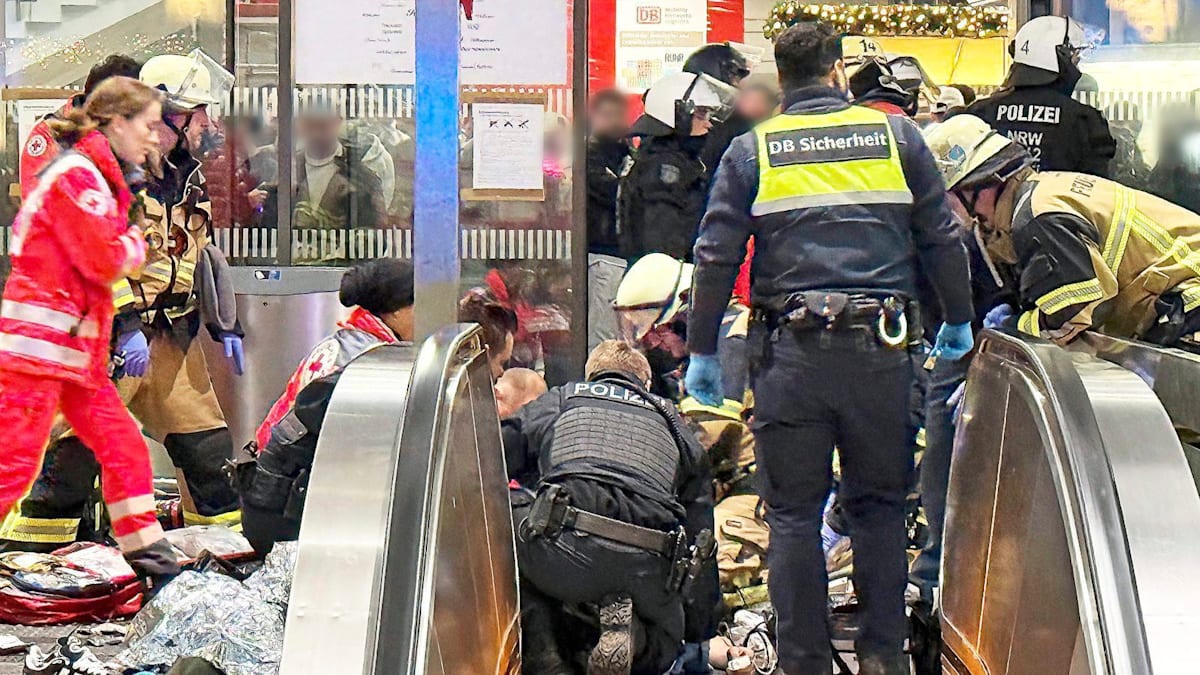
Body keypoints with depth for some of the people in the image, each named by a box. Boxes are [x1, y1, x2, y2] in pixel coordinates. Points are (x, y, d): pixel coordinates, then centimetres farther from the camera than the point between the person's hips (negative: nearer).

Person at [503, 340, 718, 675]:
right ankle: (630, 631, -7)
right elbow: (700, 532, 33)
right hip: (648, 568, 2)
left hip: (564, 548, -2)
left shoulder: (560, 399, 28)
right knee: (661, 646, 30)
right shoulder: (673, 424, 33)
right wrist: (702, 633, 40)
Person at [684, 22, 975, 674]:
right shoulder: (896, 135, 7)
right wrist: (958, 321, 21)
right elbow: (942, 239, 9)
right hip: (880, 346, 1)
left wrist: (702, 351, 9)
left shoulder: (750, 151, 4)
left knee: (793, 511, 6)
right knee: (879, 503, 12)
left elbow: (715, 258, 1)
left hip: (790, 351, -1)